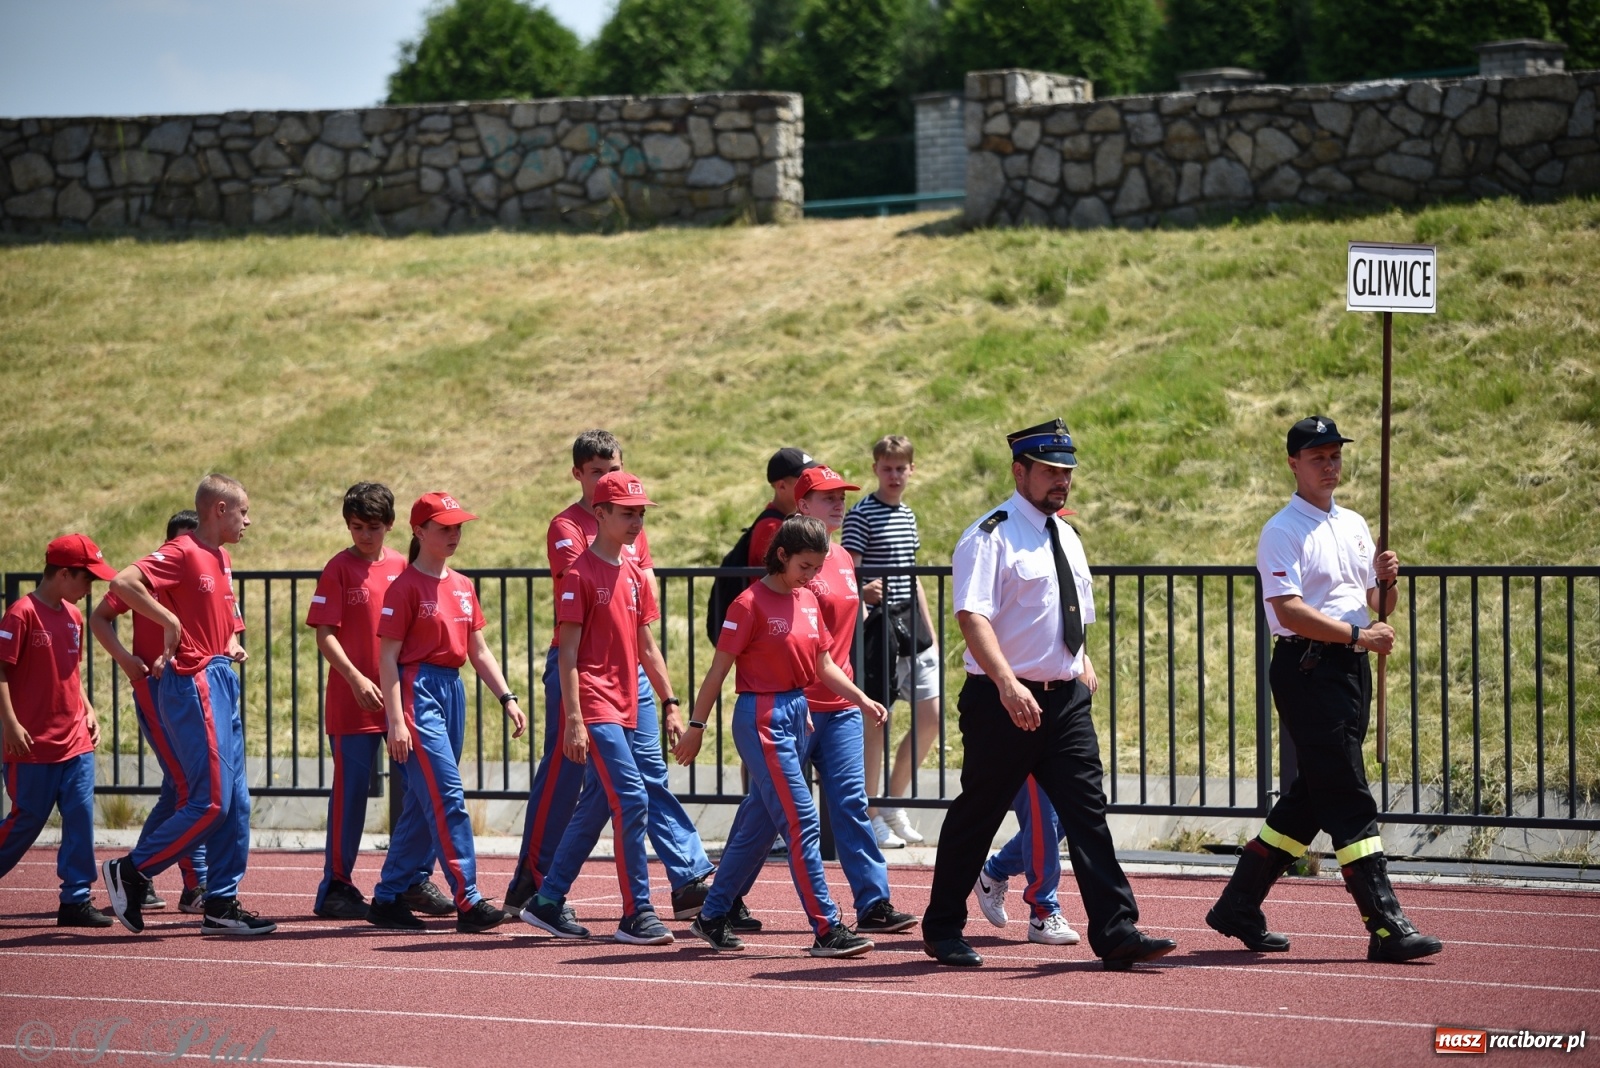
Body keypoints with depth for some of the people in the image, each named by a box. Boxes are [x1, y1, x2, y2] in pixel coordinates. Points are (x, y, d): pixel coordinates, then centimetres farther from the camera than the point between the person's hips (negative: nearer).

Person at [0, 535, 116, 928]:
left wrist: (88, 711, 13)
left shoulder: (73, 616, 13)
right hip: (33, 745, -7)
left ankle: (76, 899, 4)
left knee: (81, 815, 0)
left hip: (75, 741, 7)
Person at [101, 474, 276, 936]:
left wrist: (230, 645, 11)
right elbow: (122, 583, -26)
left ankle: (222, 903, 11)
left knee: (236, 802, 7)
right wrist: (170, 622, -21)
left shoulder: (222, 559, 16)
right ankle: (131, 872, -2)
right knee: (213, 801, -12)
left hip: (221, 683, 9)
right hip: (194, 685, -9)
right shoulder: (182, 553, -12)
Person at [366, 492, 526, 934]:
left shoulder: (462, 586, 14)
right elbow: (388, 657, -10)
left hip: (453, 691, 8)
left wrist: (507, 698, 10)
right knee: (447, 797, -13)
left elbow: (478, 651, 19)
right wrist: (396, 720, -17)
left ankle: (387, 900, 18)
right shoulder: (406, 586, -8)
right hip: (418, 691, -8)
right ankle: (467, 901, -15)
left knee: (427, 805, 10)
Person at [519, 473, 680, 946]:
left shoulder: (635, 575, 14)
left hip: (625, 709, 8)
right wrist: (574, 719, -17)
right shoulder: (581, 574, -9)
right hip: (594, 706, -8)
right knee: (632, 799, -14)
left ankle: (548, 901, 20)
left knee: (597, 806, 11)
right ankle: (636, 914, -10)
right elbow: (568, 653, -12)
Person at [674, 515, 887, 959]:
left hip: (797, 713, 8)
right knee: (802, 823, -11)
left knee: (758, 825, 13)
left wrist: (862, 699, 5)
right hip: (761, 718, -8)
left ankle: (712, 916, 24)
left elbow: (823, 665, 18)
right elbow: (719, 669, -10)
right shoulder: (752, 603, -11)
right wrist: (696, 726, -9)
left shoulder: (808, 602, 11)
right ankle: (827, 930, -11)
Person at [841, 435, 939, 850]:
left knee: (931, 715, 5)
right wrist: (862, 591, -35)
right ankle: (872, 818, 4)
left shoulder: (908, 516, 15)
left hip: (912, 624, 8)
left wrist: (930, 631, 19)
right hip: (879, 624, -8)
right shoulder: (862, 515, -8)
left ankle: (893, 804, 17)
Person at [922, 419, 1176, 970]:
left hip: (1066, 697, 7)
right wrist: (1008, 684, -33)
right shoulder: (991, 536, -11)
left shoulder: (1065, 536, 16)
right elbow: (973, 616, -23)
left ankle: (1115, 933, -4)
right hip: (1005, 700, -7)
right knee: (977, 814, 3)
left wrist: (1083, 663, 15)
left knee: (1086, 810, -1)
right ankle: (943, 930, 17)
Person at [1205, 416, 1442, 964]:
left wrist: (1386, 579, -1)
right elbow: (1289, 610, -17)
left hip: (1352, 669, 8)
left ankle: (1238, 906, 21)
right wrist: (1357, 635, -25)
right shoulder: (1282, 532, -6)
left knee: (1312, 795, 11)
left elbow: (1377, 608, 21)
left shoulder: (1354, 525, 18)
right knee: (1348, 798, -11)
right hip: (1307, 667, -8)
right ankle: (1386, 926, -15)